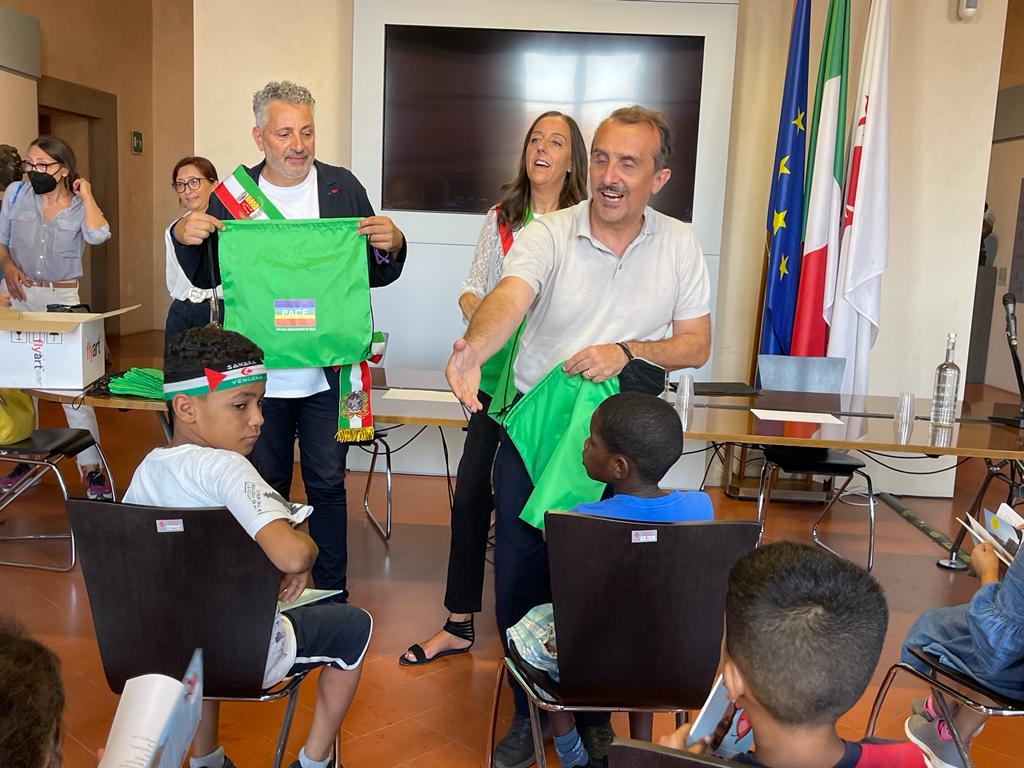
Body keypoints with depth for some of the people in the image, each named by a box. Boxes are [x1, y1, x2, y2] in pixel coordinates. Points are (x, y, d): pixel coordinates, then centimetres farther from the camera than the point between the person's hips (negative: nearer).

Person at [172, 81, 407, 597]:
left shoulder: (344, 188, 0)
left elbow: (376, 275, 3)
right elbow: (206, 277, 8)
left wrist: (391, 245, -19)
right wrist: (185, 236, -12)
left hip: (327, 373, -1)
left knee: (327, 485, 9)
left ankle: (332, 597, 24)